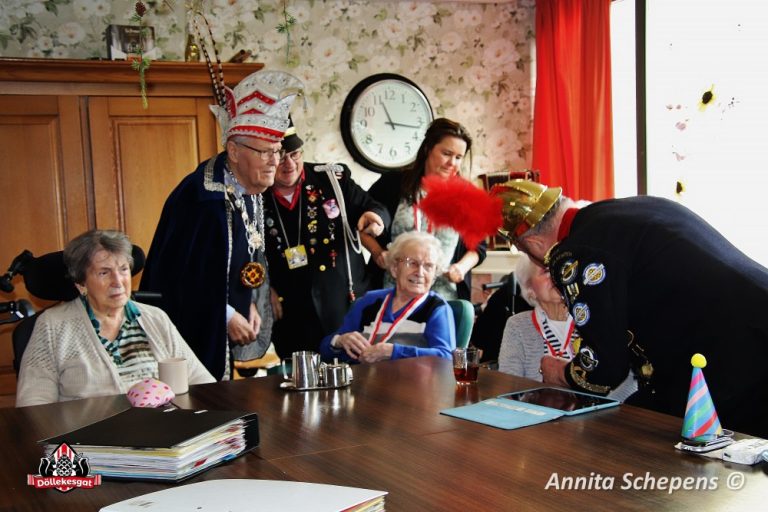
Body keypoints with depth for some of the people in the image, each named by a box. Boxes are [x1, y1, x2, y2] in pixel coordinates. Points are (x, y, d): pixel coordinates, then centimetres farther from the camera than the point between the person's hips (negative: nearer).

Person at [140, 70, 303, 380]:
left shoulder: (252, 194, 5)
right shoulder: (200, 194, -21)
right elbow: (177, 272, -23)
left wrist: (249, 305, 2)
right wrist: (225, 315, -18)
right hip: (193, 331, -8)